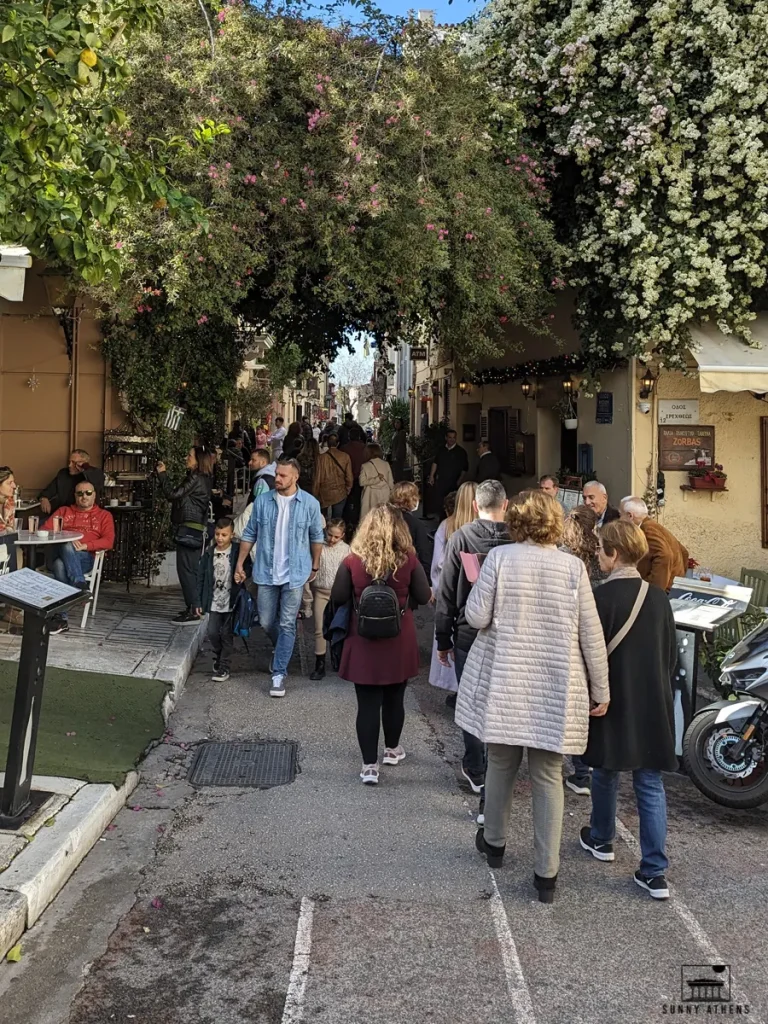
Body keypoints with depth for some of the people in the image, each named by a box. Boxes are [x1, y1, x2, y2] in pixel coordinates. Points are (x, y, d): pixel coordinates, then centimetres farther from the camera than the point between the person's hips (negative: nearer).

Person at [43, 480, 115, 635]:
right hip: (56, 554, 2)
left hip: (84, 558, -2)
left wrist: (85, 545, -14)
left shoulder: (104, 515, 19)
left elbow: (108, 542, 4)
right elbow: (45, 530, 12)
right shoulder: (64, 511, 26)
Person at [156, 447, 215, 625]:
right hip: (195, 529, 10)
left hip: (189, 529, -10)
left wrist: (162, 473, -6)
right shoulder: (202, 479, 17)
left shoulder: (196, 479, -13)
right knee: (190, 569, 13)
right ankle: (193, 608, 18)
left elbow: (173, 494, -15)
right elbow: (179, 495, 19)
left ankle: (193, 611, -8)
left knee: (185, 569, -8)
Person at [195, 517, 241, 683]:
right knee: (212, 633, 2)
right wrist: (200, 602, 5)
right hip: (214, 602, 3)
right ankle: (218, 657, 29)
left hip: (231, 602, -3)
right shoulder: (209, 554, 1)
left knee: (226, 635, 4)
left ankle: (224, 667, 14)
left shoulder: (237, 552, -9)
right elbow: (201, 578, 6)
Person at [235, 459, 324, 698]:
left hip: (295, 574, -2)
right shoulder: (262, 501, -3)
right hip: (266, 572, 2)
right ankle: (282, 650, 42)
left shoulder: (310, 503, -6)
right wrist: (240, 564, 5)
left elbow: (316, 537, 6)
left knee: (287, 624, 0)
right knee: (266, 622, 11)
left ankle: (279, 673, 8)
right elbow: (250, 534, 6)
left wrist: (315, 566, 10)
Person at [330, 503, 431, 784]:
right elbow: (424, 597, -2)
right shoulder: (409, 560, -9)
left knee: (368, 704, 4)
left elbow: (337, 598, -5)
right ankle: (392, 749, 38)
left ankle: (370, 765, 6)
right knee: (394, 699, 19)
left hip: (364, 644, -1)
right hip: (399, 644, 1)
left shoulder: (352, 561, -11)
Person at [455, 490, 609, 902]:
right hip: (556, 688, 0)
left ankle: (494, 842, 37)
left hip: (504, 683, 0)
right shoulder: (573, 566, -4)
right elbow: (592, 635, -2)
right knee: (549, 776, 8)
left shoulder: (499, 557, -7)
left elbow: (476, 616, -9)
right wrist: (600, 689, 7)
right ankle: (546, 873, 12)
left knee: (500, 763, 18)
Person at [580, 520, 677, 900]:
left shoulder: (602, 597, -15)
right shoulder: (658, 597, -1)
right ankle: (655, 871, 6)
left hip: (612, 701, -3)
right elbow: (672, 654, 6)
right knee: (650, 784, 7)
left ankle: (601, 839, 38)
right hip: (653, 703, 3)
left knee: (605, 772, 18)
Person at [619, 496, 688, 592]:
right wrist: (678, 575, 23)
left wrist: (653, 588, -25)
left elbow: (664, 556, -28)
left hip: (666, 590, -10)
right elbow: (683, 552, 21)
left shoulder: (648, 529, -14)